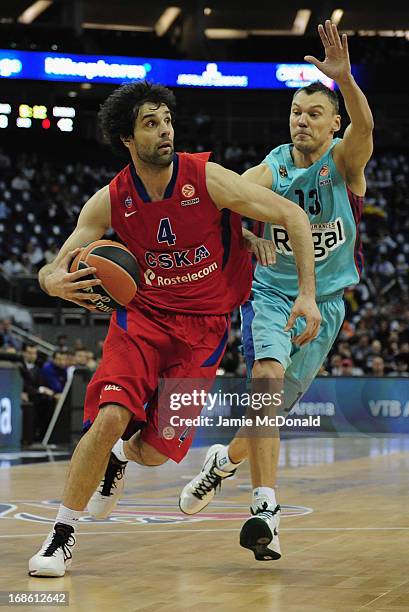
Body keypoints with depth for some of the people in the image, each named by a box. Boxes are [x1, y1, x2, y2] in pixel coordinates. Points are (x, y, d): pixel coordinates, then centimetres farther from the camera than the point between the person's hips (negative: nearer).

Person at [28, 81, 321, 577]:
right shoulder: (110, 201, -8)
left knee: (155, 451, -5)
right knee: (110, 417, -24)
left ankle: (121, 455, 37)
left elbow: (293, 217, -10)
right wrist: (53, 281, -30)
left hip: (204, 326, 0)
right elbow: (54, 269, -4)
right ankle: (61, 538, -7)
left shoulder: (207, 178, -15)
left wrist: (307, 294, -17)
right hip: (142, 314, 1)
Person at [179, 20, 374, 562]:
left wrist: (344, 78, -52)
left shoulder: (345, 159, -10)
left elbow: (364, 126, -33)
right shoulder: (269, 171, -7)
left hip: (324, 300, 1)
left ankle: (225, 460, 40)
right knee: (268, 375, -28)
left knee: (271, 408, 8)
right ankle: (266, 509, -29)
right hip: (270, 290, -1)